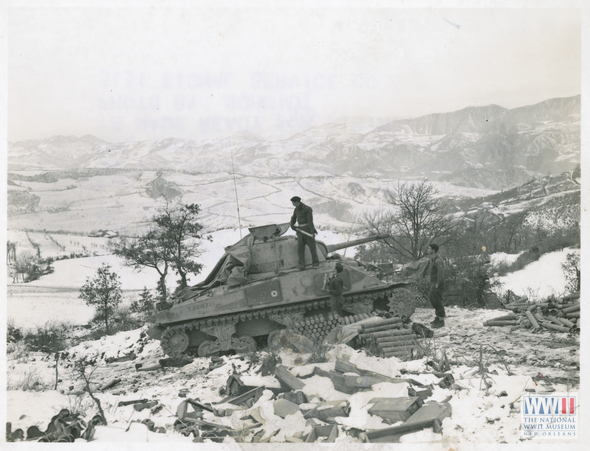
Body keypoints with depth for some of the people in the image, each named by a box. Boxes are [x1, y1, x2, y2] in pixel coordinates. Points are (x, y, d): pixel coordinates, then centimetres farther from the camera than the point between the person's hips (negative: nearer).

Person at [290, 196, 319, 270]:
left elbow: (310, 221, -16)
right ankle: (302, 265, -2)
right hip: (300, 230, 6)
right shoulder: (296, 210, 11)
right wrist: (292, 225, 5)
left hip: (308, 230, -6)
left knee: (312, 246, -2)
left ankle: (315, 263, 8)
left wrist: (312, 231, -22)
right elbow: (293, 218, 26)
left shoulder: (308, 209, -10)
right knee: (300, 248, -2)